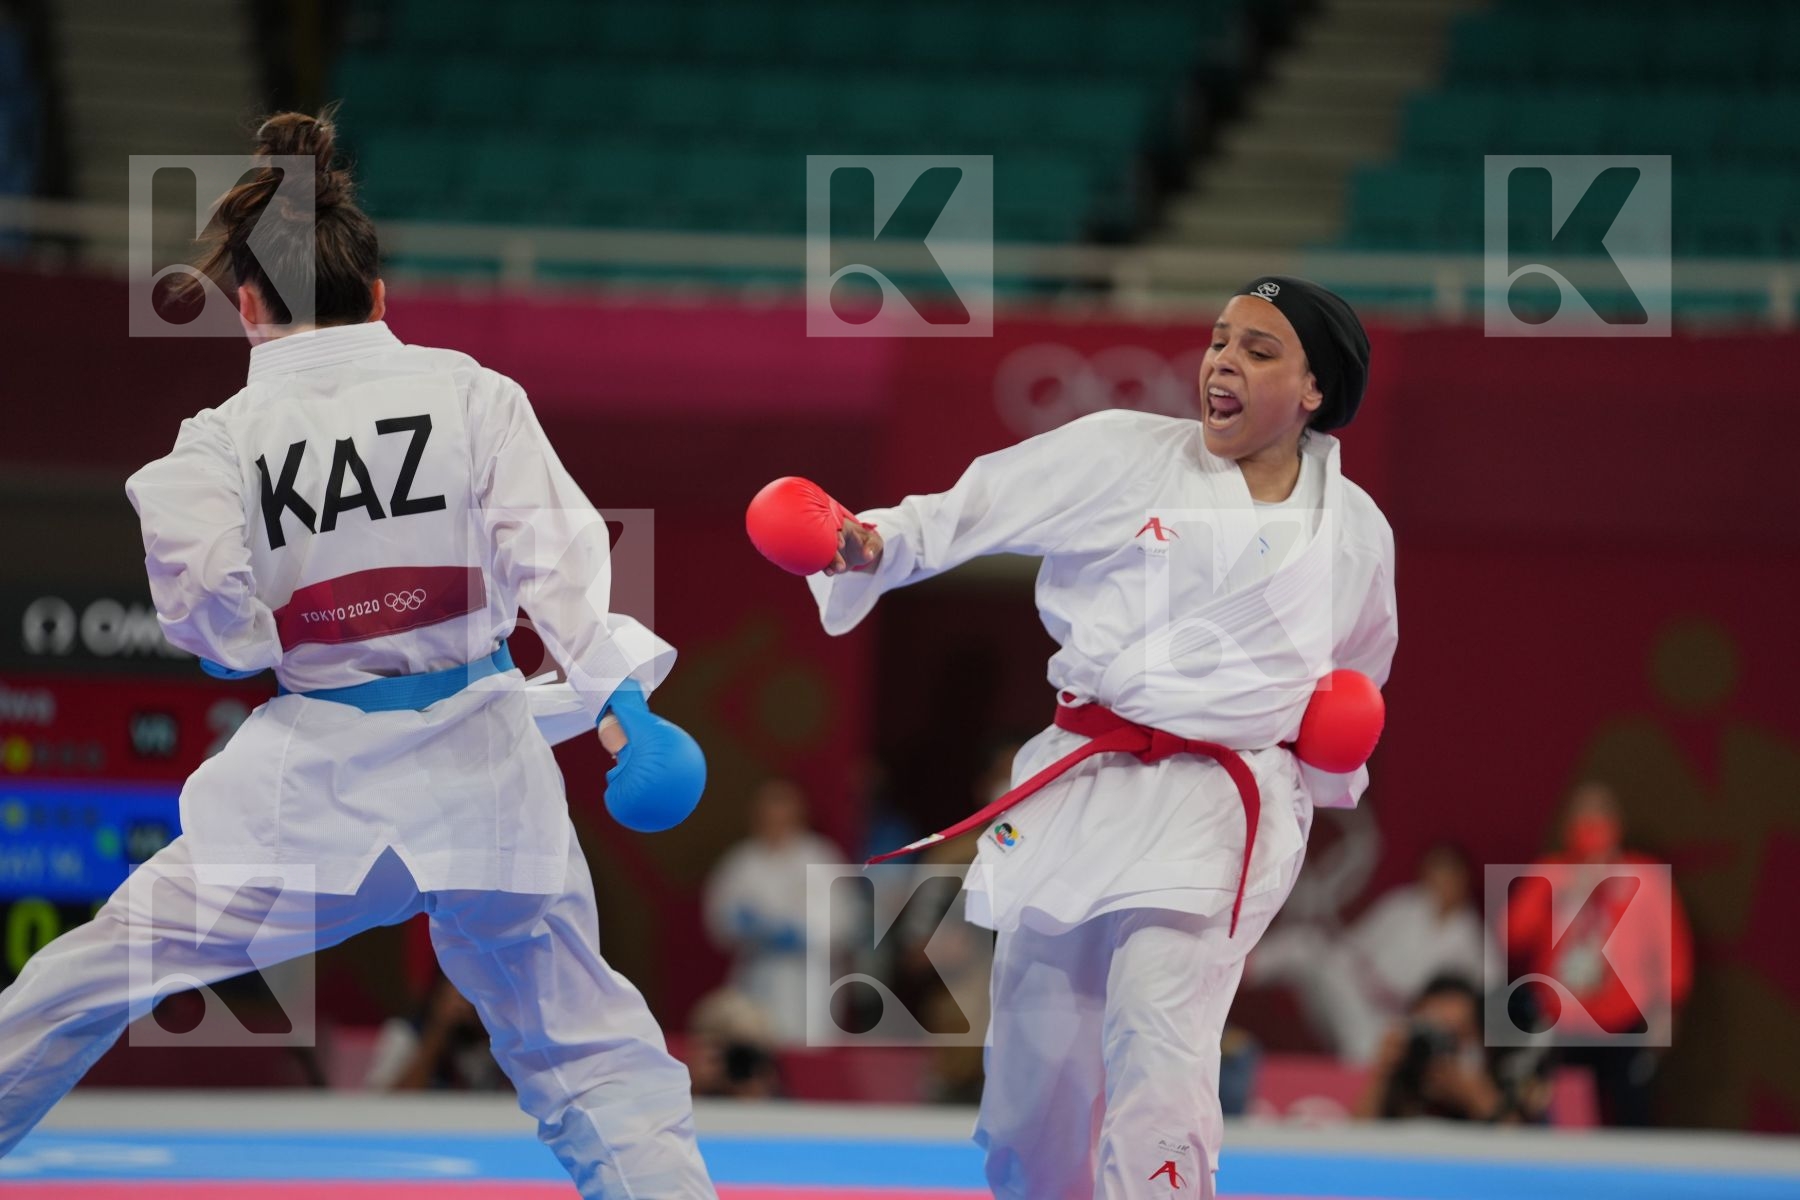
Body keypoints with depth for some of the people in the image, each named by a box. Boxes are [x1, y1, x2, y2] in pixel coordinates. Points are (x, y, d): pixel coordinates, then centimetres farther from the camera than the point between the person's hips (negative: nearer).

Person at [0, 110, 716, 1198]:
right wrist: (618, 697, -8)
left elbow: (217, 628, -7)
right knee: (585, 1044, 9)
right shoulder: (472, 393, 0)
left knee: (93, 978, 15)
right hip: (478, 758, 1)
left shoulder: (221, 439, -2)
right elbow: (555, 551, -7)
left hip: (312, 772, -1)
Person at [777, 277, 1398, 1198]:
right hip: (1080, 793, 2)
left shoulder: (1355, 532, 4)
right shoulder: (1124, 455, -1)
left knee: (1155, 1046, -23)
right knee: (1033, 1068, 10)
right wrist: (872, 542, -19)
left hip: (1216, 813, -2)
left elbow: (1355, 678, 25)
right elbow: (967, 514, -4)